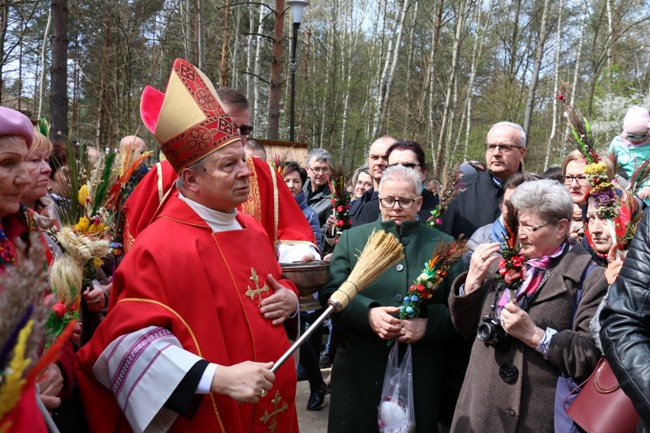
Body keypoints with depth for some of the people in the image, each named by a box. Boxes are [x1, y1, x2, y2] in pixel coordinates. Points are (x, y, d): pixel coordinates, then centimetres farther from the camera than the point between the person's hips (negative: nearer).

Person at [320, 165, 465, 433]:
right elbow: (330, 294, -1)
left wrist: (427, 324, -16)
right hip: (360, 369, 0)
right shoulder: (352, 238, 5)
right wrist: (367, 313, -18)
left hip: (422, 374, 0)